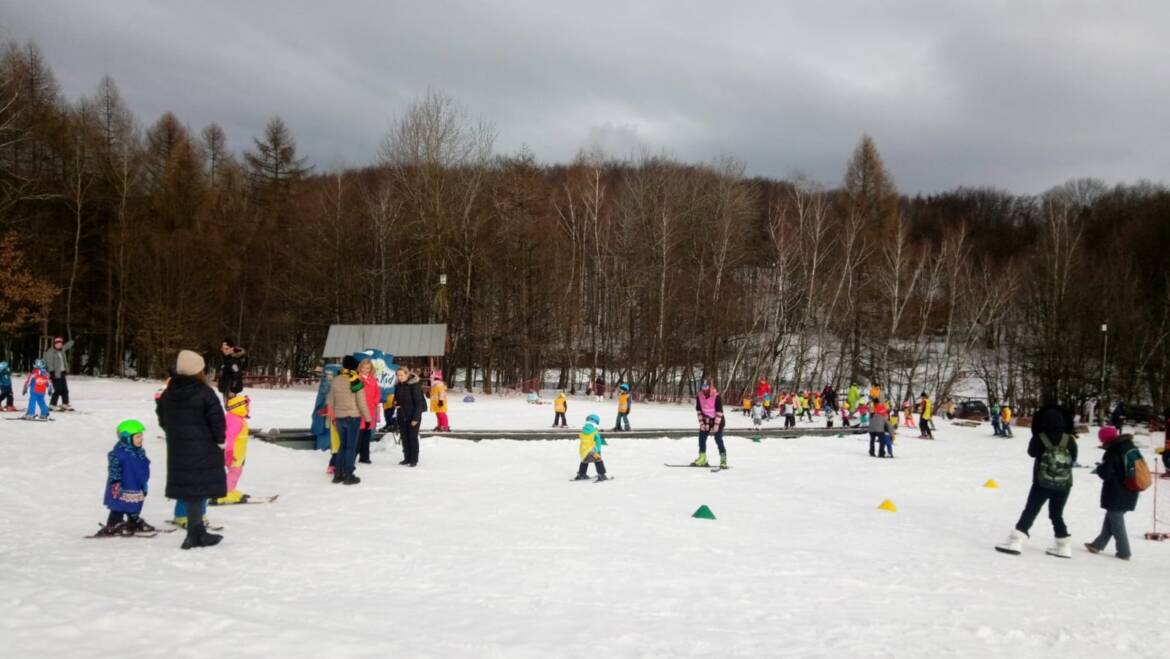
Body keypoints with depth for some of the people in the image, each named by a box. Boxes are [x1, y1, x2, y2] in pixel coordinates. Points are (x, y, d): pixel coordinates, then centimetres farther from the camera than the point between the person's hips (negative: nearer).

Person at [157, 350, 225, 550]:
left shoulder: (168, 394, 7)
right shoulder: (204, 393, -14)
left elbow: (162, 419, 14)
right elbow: (217, 419, -15)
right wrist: (220, 440, -3)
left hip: (178, 450, 6)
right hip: (203, 450, -6)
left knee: (187, 488, 13)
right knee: (199, 487, -2)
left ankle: (197, 530, 21)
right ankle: (195, 533, -4)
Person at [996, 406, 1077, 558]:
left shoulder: (1039, 438, -12)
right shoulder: (1070, 440, -6)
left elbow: (1032, 452, 7)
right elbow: (1073, 460, 7)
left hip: (1042, 483, -2)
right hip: (1064, 484, 3)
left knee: (1030, 511, 2)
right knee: (1057, 514, 16)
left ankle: (1016, 541, -7)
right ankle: (1063, 547, 17)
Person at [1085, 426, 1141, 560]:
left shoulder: (1112, 453, -19)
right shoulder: (1130, 448, 5)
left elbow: (1105, 474, -21)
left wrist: (1100, 468, 1)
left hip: (1116, 495, -8)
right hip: (1129, 493, 8)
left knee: (1116, 522, 4)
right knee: (1110, 518, 17)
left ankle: (1124, 552, 9)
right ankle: (1098, 545, 24)